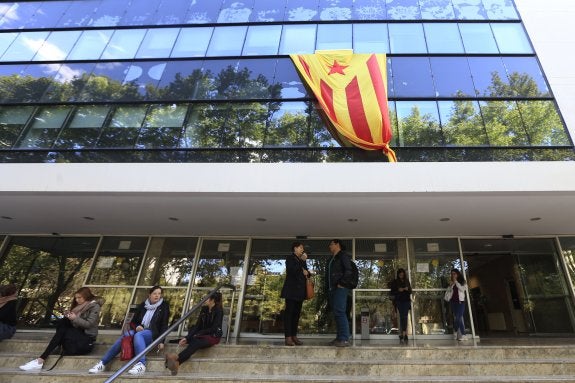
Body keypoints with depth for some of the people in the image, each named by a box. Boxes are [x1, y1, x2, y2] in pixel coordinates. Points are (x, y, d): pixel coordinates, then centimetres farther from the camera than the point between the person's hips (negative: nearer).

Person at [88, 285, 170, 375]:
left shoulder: (164, 306, 6)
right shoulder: (142, 305, 14)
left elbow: (164, 325, 2)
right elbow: (132, 322, 17)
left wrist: (161, 341, -10)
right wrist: (136, 327, -6)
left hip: (152, 333, -4)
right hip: (139, 330, 4)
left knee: (138, 335, -37)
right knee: (123, 337, -29)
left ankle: (141, 364, -50)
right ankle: (102, 363, -26)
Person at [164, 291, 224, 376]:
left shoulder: (219, 311, -10)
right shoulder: (204, 309, 7)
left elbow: (214, 328, -14)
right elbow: (197, 325, 1)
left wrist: (198, 333, -11)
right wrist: (187, 337, -12)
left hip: (214, 336, -6)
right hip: (202, 334, 6)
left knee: (196, 343, -34)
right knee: (193, 341, -28)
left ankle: (177, 358, -57)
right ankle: (176, 363, -47)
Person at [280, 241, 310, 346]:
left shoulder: (302, 260, 22)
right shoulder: (290, 258, 0)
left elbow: (307, 273, 25)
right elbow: (292, 270, -16)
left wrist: (306, 272, 2)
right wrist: (302, 260, -13)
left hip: (300, 290, 7)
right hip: (291, 289, -7)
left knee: (297, 313, 4)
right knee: (289, 312, -8)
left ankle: (294, 336, 6)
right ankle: (288, 337, -10)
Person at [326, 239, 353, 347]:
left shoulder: (343, 255, -2)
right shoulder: (332, 259, 24)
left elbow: (348, 271, -14)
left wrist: (341, 283, -16)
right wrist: (327, 287, 15)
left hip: (340, 288, -9)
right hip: (332, 289, 9)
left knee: (340, 312, -14)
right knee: (336, 313, 7)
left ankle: (345, 339, -12)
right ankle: (339, 338, 11)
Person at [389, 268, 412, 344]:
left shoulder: (407, 281, 11)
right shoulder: (395, 282, 4)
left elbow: (410, 291, 13)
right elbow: (392, 292, 2)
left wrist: (407, 289, -9)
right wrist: (398, 290, -15)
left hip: (406, 301, 2)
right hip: (399, 301, -2)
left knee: (405, 317, -3)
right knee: (402, 317, -7)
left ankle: (402, 335, -1)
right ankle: (404, 334, -3)